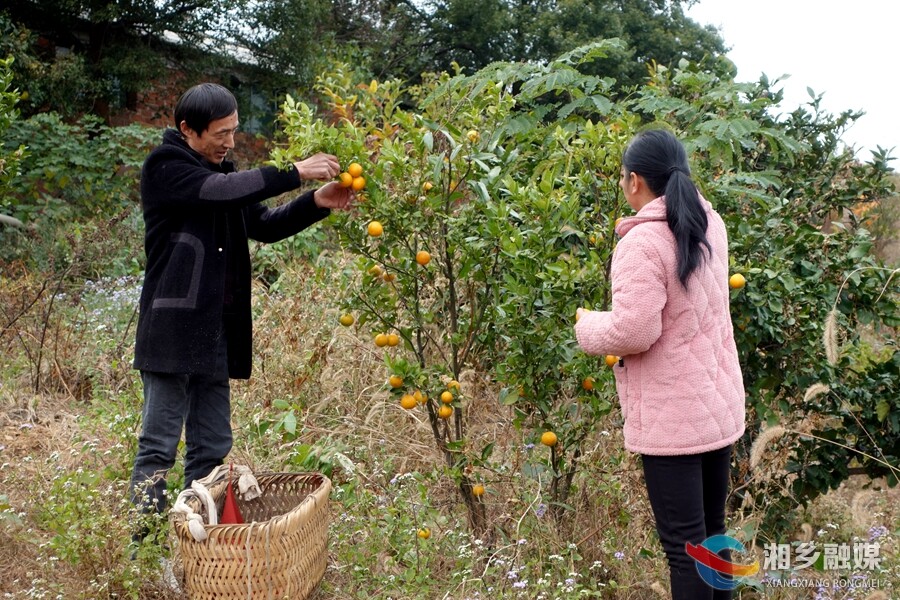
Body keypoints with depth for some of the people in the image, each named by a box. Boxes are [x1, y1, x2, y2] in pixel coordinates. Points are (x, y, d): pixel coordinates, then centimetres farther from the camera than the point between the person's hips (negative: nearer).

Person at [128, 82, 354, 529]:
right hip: (174, 331, -8)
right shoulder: (164, 168, -8)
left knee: (212, 447, 11)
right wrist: (295, 173, -22)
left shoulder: (219, 172, 17)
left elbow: (265, 225, 19)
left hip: (217, 334, 8)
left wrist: (316, 203, 3)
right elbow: (222, 190, -24)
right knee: (159, 447, -3)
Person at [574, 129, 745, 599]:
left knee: (684, 546, 0)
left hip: (671, 419, -8)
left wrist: (587, 326, -4)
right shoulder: (710, 224, 5)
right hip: (721, 406, 9)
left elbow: (632, 332, -26)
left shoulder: (643, 242, -21)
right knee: (712, 531, 19)